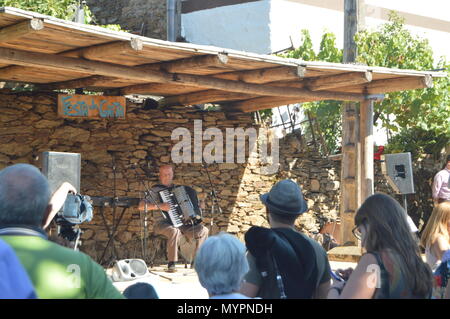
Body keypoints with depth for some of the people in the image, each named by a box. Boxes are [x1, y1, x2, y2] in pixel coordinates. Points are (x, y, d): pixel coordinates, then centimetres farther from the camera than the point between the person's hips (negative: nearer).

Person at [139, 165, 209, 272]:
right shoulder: (155, 190, 1)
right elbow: (141, 206, -11)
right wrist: (159, 206, -22)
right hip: (163, 223, -6)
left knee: (203, 230, -13)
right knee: (174, 231, -39)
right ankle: (171, 264, -31)